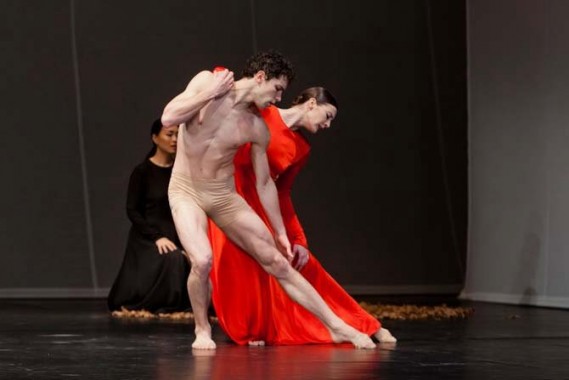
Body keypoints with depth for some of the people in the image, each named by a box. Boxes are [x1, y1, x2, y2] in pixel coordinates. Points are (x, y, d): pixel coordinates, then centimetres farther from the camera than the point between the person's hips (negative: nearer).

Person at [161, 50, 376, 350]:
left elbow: (264, 183, 8)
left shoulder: (257, 129, -2)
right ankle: (202, 329, -1)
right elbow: (169, 118, -21)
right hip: (186, 191, -4)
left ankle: (337, 327, 9)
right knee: (202, 260, -29)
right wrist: (211, 93, -20)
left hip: (225, 196, 4)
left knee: (277, 262, 3)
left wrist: (280, 232, 11)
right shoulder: (207, 82, -10)